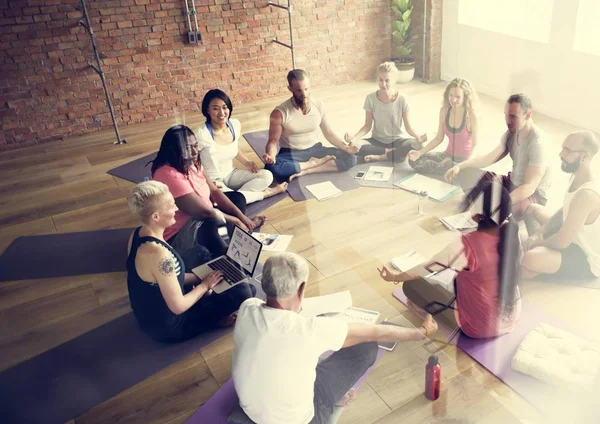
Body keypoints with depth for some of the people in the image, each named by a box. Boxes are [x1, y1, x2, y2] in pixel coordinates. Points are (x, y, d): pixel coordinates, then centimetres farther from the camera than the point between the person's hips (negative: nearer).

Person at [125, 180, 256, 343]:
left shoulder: (138, 234, -7)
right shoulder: (158, 253, -36)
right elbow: (178, 307, -28)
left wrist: (200, 278, 1)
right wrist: (205, 285, -11)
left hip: (148, 314, 9)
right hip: (168, 327, -9)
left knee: (201, 252, 19)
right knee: (245, 291, -13)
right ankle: (215, 319, 15)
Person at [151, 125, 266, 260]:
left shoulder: (192, 164, -2)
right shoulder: (170, 175, -30)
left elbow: (214, 191, 3)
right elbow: (204, 212, -29)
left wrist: (241, 216, -8)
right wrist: (236, 221, -16)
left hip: (198, 219, 10)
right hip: (178, 235, -10)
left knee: (237, 198, 11)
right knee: (210, 224, -39)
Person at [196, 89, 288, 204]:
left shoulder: (235, 125, -4)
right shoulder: (201, 134, -24)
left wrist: (247, 162, 1)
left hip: (231, 174, 6)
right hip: (211, 181, -6)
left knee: (267, 176, -9)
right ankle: (264, 193, -10)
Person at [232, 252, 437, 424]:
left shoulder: (247, 309, -19)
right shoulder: (310, 330, -33)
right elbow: (377, 333, -18)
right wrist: (421, 332, -3)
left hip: (249, 406, 6)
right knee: (367, 347, 2)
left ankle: (333, 391, 29)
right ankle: (336, 395, 27)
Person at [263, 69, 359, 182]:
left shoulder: (319, 105, -4)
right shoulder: (280, 113, -16)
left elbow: (329, 133, 4)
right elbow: (273, 141, -11)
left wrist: (345, 147, -13)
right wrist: (271, 155, -35)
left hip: (315, 150, 4)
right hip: (291, 154, -3)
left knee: (350, 158, -17)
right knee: (271, 168, -38)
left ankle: (305, 171, -22)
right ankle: (315, 163, -16)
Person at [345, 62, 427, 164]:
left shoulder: (402, 100, -12)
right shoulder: (371, 99, -9)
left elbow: (408, 127, -9)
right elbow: (367, 126, -4)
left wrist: (418, 137, -31)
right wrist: (354, 137, -23)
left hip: (397, 140, -1)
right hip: (377, 141, 1)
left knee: (415, 146, -34)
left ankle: (380, 157, -19)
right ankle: (390, 152, -14)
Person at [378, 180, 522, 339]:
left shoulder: (468, 245, -31)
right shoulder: (511, 231, -15)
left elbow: (424, 269, -15)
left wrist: (394, 277, 1)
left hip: (480, 326, -7)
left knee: (411, 284, 1)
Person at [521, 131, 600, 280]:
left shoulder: (587, 194, -34)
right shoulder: (578, 177, -4)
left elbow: (561, 242, -31)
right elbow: (563, 213, 11)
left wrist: (537, 243, -11)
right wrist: (538, 234, -4)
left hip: (588, 260, -10)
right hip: (576, 240, 10)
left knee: (530, 259, -34)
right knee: (534, 210, 19)